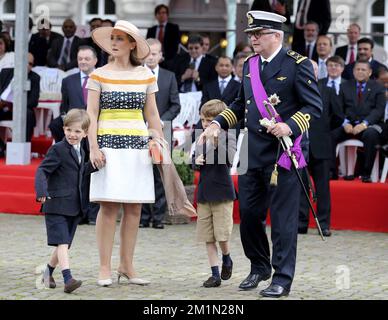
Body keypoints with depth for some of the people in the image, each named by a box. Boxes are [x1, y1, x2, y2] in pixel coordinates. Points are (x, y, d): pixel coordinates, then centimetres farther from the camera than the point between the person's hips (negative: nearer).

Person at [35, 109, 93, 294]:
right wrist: (42, 191, -32)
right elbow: (42, 170, -17)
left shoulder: (80, 152, 15)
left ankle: (48, 273, 29)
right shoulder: (58, 150, -10)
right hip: (56, 206, -8)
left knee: (64, 244, 12)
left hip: (74, 208, 8)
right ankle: (68, 279, -24)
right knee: (62, 243, -15)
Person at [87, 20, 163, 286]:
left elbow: (152, 115, 14)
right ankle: (105, 268, -2)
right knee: (109, 206, -7)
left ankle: (127, 266, 11)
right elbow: (91, 114, 0)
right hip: (109, 144, -3)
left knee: (134, 208, 3)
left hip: (138, 146, 3)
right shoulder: (99, 75, 3)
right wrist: (94, 147, -9)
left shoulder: (146, 75, 10)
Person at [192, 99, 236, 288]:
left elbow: (230, 160, -23)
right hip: (203, 193, 6)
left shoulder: (228, 137, -8)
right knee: (208, 237, 5)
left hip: (222, 192, -5)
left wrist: (218, 140, -32)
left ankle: (226, 259, 26)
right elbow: (194, 161, 20)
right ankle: (215, 274, 11)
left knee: (222, 234, -4)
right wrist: (196, 162, -3)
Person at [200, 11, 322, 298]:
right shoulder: (250, 65, 13)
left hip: (282, 153, -7)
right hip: (252, 153, 7)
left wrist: (290, 126, -24)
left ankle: (283, 279, 5)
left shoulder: (297, 64, -7)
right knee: (249, 214, 12)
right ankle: (259, 267, 30)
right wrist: (218, 123, 10)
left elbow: (314, 106, -10)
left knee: (283, 218, -2)